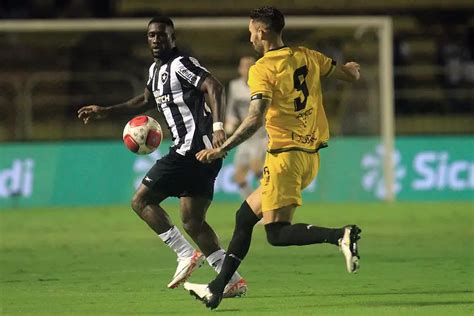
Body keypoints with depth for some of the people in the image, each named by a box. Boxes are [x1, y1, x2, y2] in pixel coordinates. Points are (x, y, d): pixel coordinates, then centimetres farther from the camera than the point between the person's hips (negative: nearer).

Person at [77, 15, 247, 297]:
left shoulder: (181, 64, -9)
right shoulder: (156, 69, 20)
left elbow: (214, 87, -21)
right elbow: (147, 101, 38)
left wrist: (218, 127, -34)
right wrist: (105, 112, 34)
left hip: (192, 149, -10)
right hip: (201, 151, 10)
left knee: (142, 201, -5)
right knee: (192, 221, 8)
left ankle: (186, 254, -8)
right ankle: (234, 280, 4)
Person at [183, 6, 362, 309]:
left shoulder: (262, 70, -11)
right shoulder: (308, 57, 8)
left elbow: (255, 120, -21)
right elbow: (351, 75, 18)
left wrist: (221, 150, -15)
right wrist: (351, 68, 42)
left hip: (285, 155, -8)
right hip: (311, 156, 8)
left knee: (277, 233, -8)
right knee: (245, 215, 16)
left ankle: (342, 235, -28)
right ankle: (217, 289, 18)